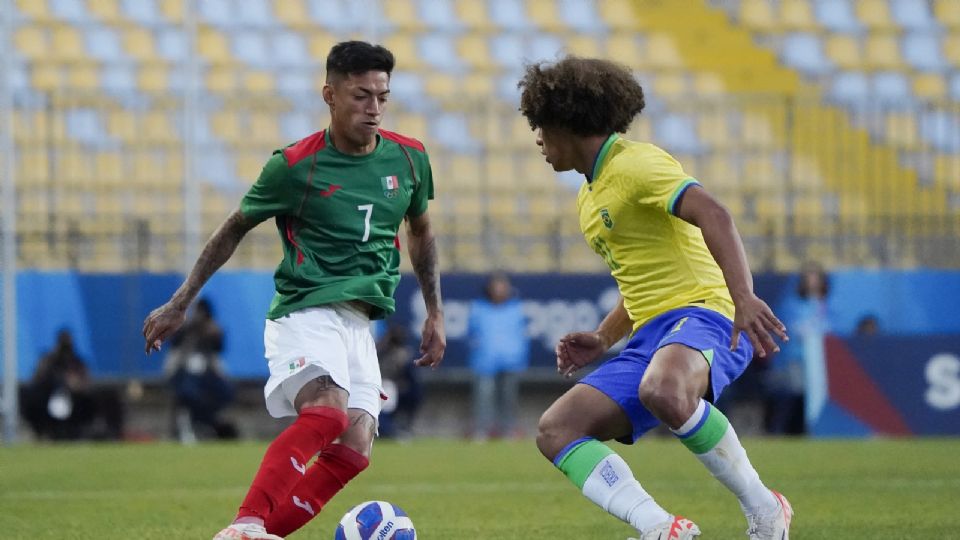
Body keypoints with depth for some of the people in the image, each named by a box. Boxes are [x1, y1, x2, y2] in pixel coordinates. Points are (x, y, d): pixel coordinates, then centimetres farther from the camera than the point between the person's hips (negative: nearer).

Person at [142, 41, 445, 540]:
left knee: (352, 452, -10)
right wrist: (178, 304, 9)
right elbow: (234, 230, 6)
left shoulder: (408, 158, 6)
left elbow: (419, 230, 25)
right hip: (305, 312, -6)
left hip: (359, 323, 6)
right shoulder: (295, 166, -7)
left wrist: (435, 312, 22)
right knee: (327, 414, -32)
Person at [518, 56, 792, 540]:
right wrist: (602, 341, 19)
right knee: (554, 431, -8)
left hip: (702, 316, -10)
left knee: (663, 392, -43)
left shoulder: (635, 164, -6)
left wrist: (744, 298, -36)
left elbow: (713, 215, -22)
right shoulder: (589, 198, 24)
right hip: (648, 336, 10)